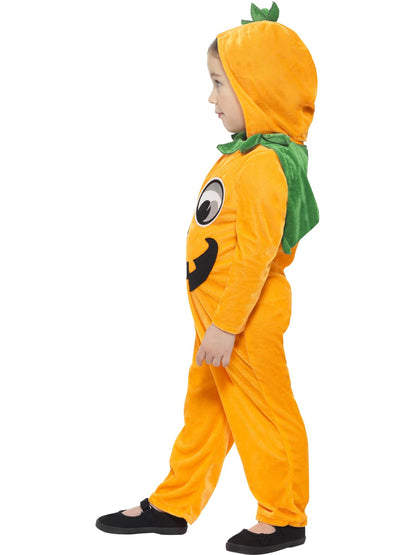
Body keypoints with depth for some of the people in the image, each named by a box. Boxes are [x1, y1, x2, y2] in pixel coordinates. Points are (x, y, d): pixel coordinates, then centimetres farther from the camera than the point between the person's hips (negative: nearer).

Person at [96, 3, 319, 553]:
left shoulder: (265, 166, -22)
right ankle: (173, 505, 31)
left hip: (246, 321, -10)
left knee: (262, 414, 4)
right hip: (219, 316, 10)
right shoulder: (245, 156, 9)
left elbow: (256, 255, -25)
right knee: (204, 408, 18)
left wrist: (226, 326, -23)